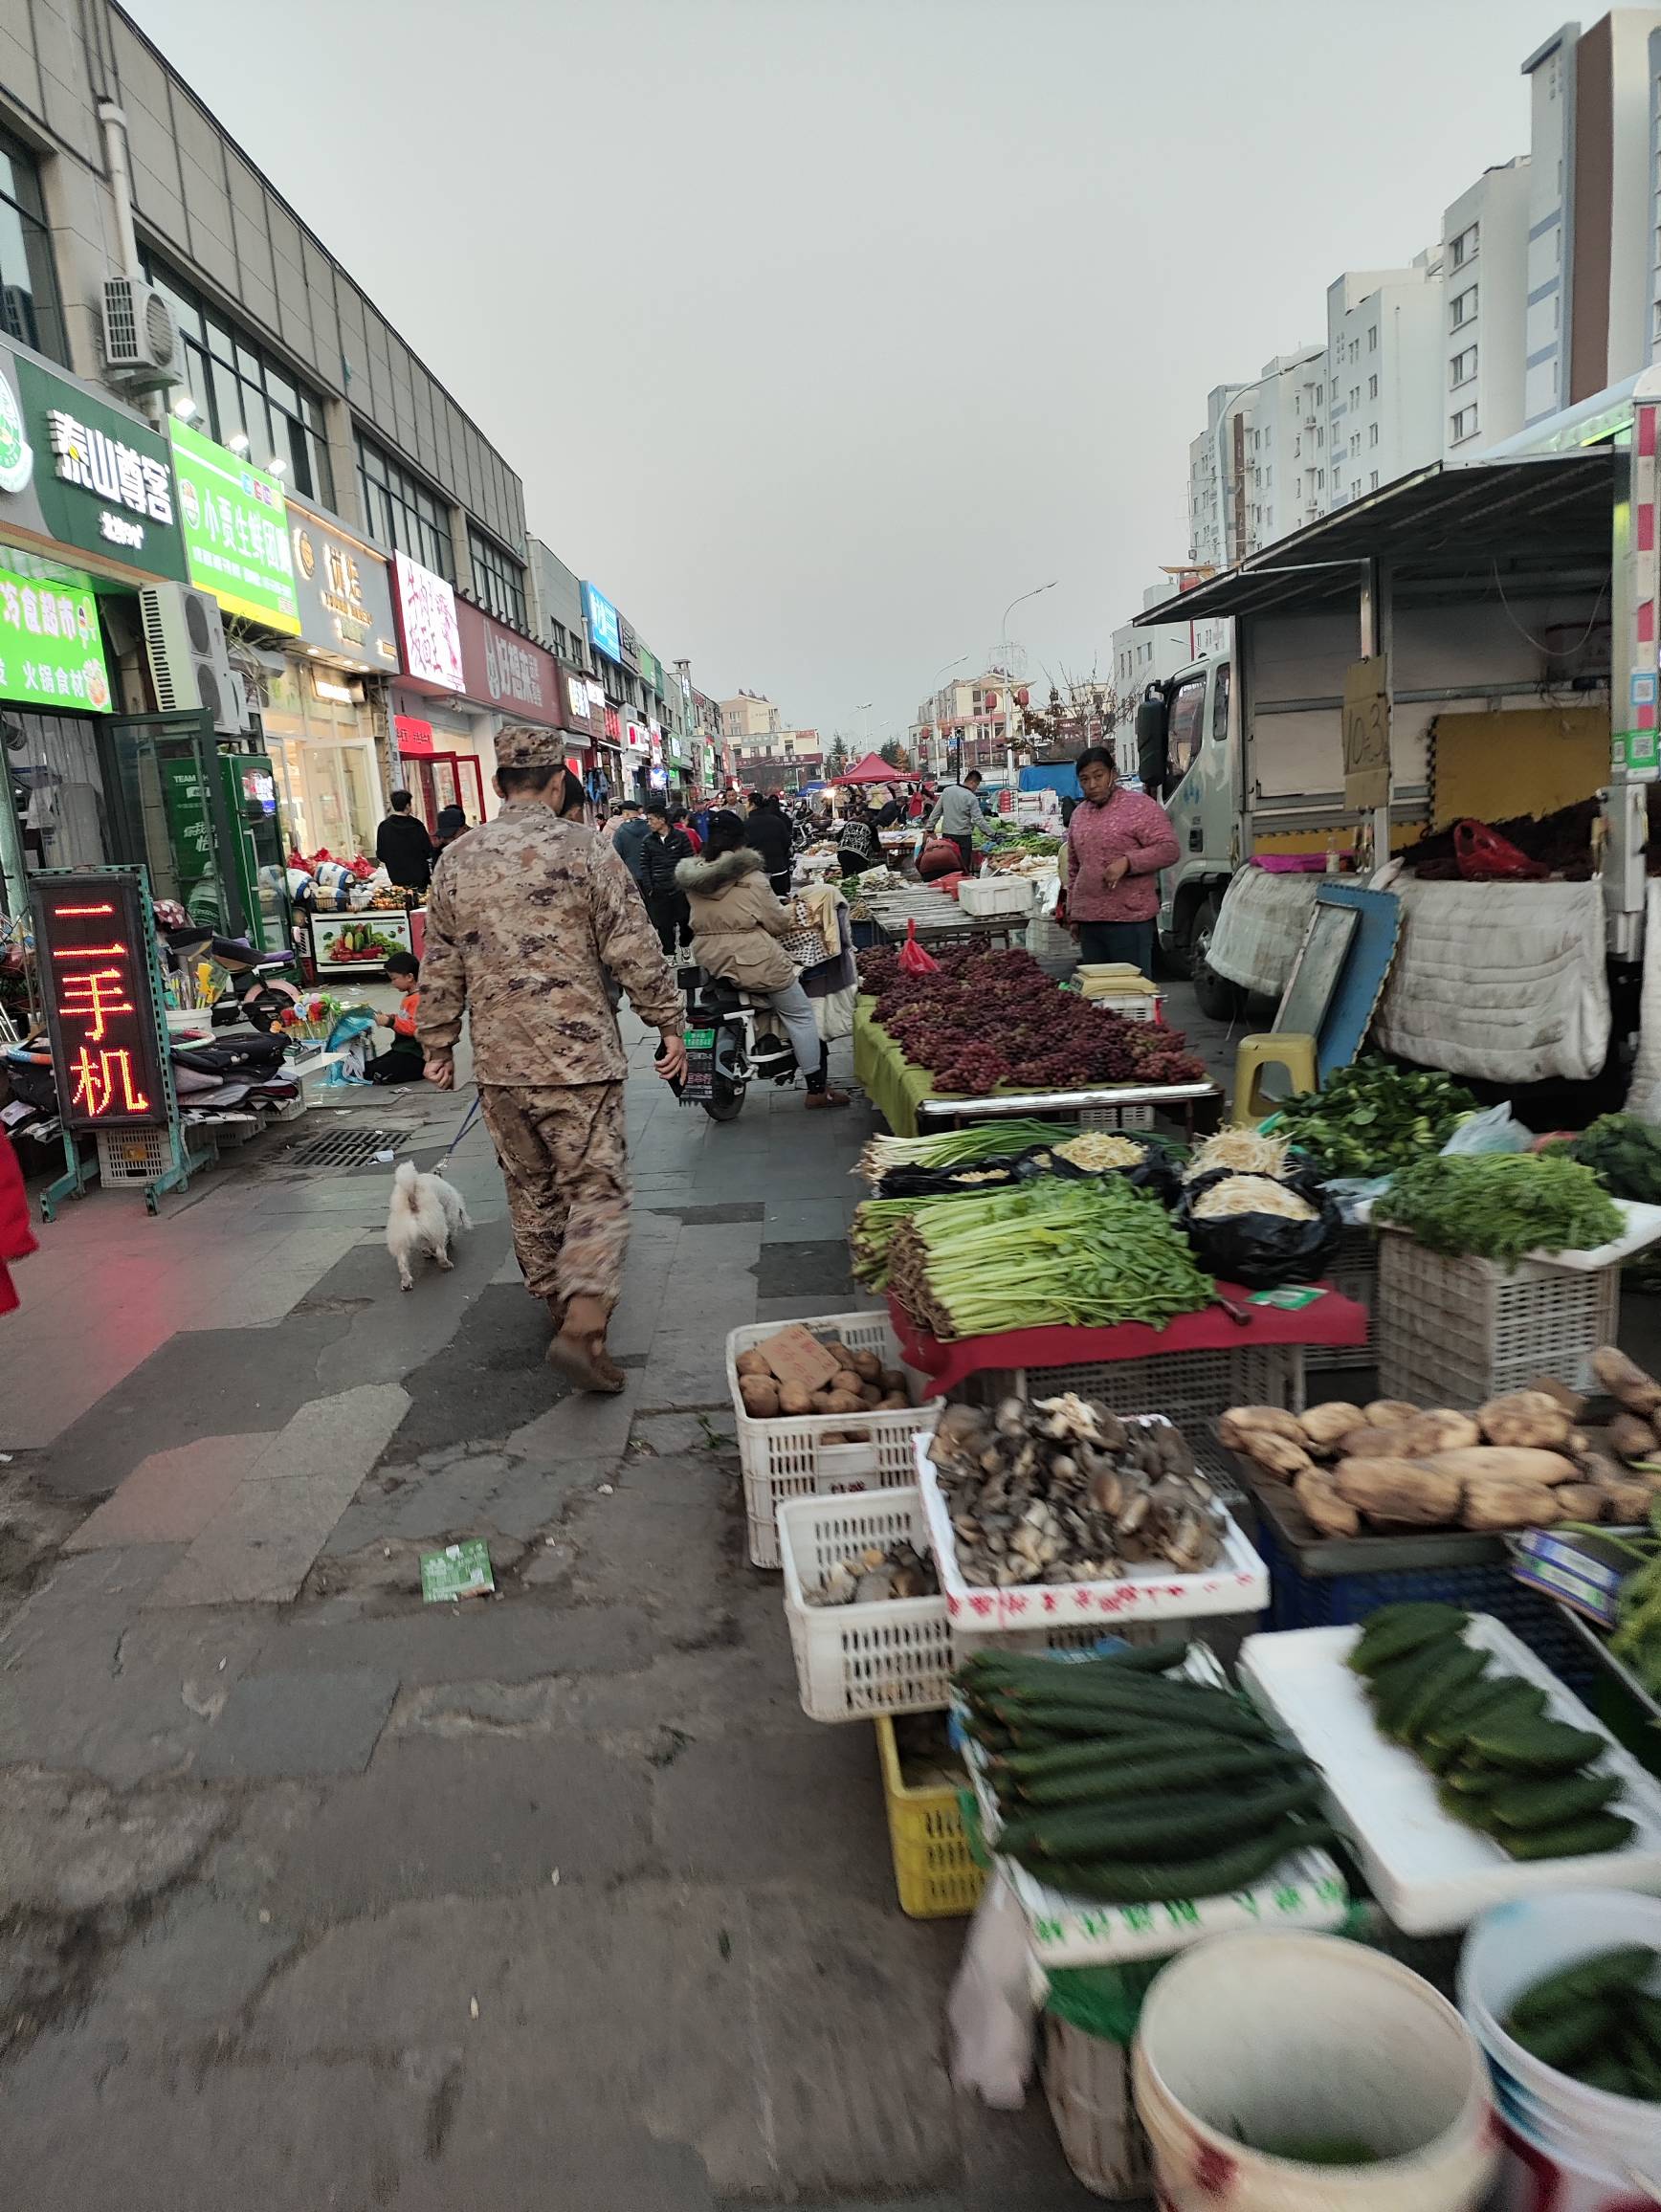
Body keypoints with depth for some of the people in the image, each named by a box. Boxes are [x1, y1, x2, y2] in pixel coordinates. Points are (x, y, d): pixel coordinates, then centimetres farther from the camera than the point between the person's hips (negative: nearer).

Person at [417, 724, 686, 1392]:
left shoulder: (456, 860, 6)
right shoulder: (583, 848, -7)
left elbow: (440, 966, 11)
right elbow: (632, 949, -8)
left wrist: (437, 1044, 20)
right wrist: (668, 1025, 1)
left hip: (499, 1061, 5)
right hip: (578, 1054, -4)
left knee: (530, 1189, 17)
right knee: (596, 1189, -1)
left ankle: (558, 1305, 31)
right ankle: (582, 1326, -14)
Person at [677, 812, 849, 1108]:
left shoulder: (691, 878, 5)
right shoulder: (750, 877, -12)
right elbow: (777, 922, -6)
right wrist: (792, 919, 14)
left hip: (709, 960, 7)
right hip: (752, 960, -7)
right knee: (800, 1015, 7)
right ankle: (817, 1090, 10)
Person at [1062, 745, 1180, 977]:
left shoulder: (1140, 806, -3)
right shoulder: (1079, 814, 17)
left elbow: (1168, 849, -9)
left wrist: (1127, 862, -21)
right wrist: (1072, 914, 19)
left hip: (1129, 919, -6)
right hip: (1088, 921, 6)